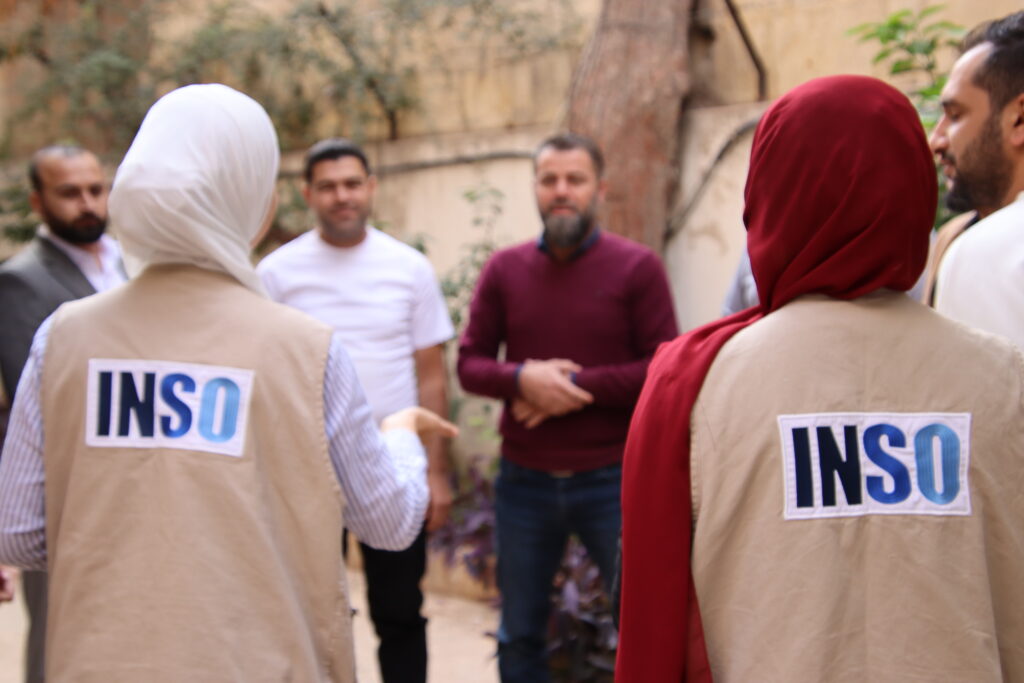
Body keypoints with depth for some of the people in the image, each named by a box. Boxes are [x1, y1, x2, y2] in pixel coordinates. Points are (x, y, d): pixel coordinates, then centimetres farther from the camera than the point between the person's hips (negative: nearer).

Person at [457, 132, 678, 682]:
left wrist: (575, 383, -16)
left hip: (611, 479, -3)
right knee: (519, 637, 14)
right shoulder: (504, 270, 5)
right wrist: (522, 378, -16)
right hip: (524, 481, 3)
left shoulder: (637, 267, -4)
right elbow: (470, 364, 4)